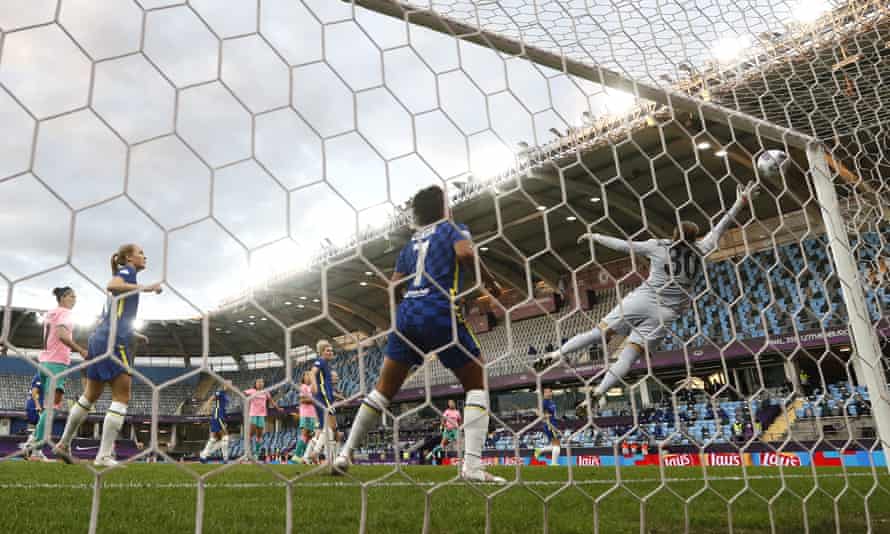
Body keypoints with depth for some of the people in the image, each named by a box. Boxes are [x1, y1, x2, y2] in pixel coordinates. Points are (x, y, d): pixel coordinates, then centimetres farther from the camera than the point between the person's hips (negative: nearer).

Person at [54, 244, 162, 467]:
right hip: (113, 342, -10)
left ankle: (64, 443, 28)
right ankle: (104, 456, -6)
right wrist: (144, 288, -30)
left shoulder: (125, 275, 24)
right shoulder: (127, 271, -1)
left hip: (99, 339, 10)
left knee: (90, 396, 19)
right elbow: (111, 285, -25)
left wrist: (134, 334, 32)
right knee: (121, 397, -6)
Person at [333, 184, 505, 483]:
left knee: (384, 389, 15)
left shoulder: (410, 244, 23)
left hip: (407, 313, 5)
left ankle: (345, 453, 16)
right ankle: (472, 464, -7)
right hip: (440, 312, -5)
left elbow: (395, 285, 17)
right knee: (477, 384, 6)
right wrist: (489, 281, 1)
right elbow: (465, 253, -12)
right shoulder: (453, 228, 10)